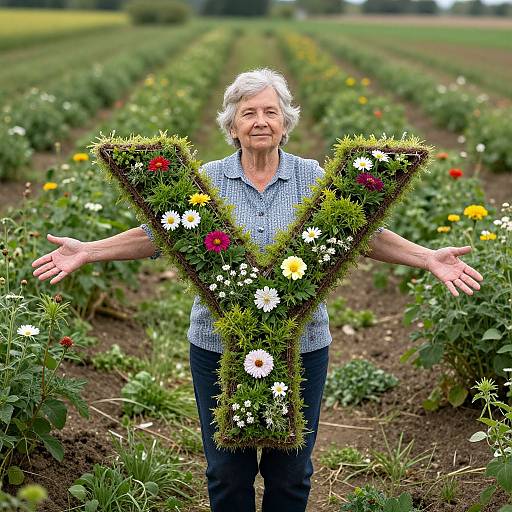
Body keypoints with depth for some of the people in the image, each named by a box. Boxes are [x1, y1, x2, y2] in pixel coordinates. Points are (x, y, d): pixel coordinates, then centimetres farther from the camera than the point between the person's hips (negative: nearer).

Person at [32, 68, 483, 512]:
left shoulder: (313, 178, 0)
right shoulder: (208, 179, 0)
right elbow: (158, 233, 4)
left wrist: (428, 257, -9)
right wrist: (87, 251, -4)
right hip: (220, 346, 0)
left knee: (290, 470, 13)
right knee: (227, 469, 13)